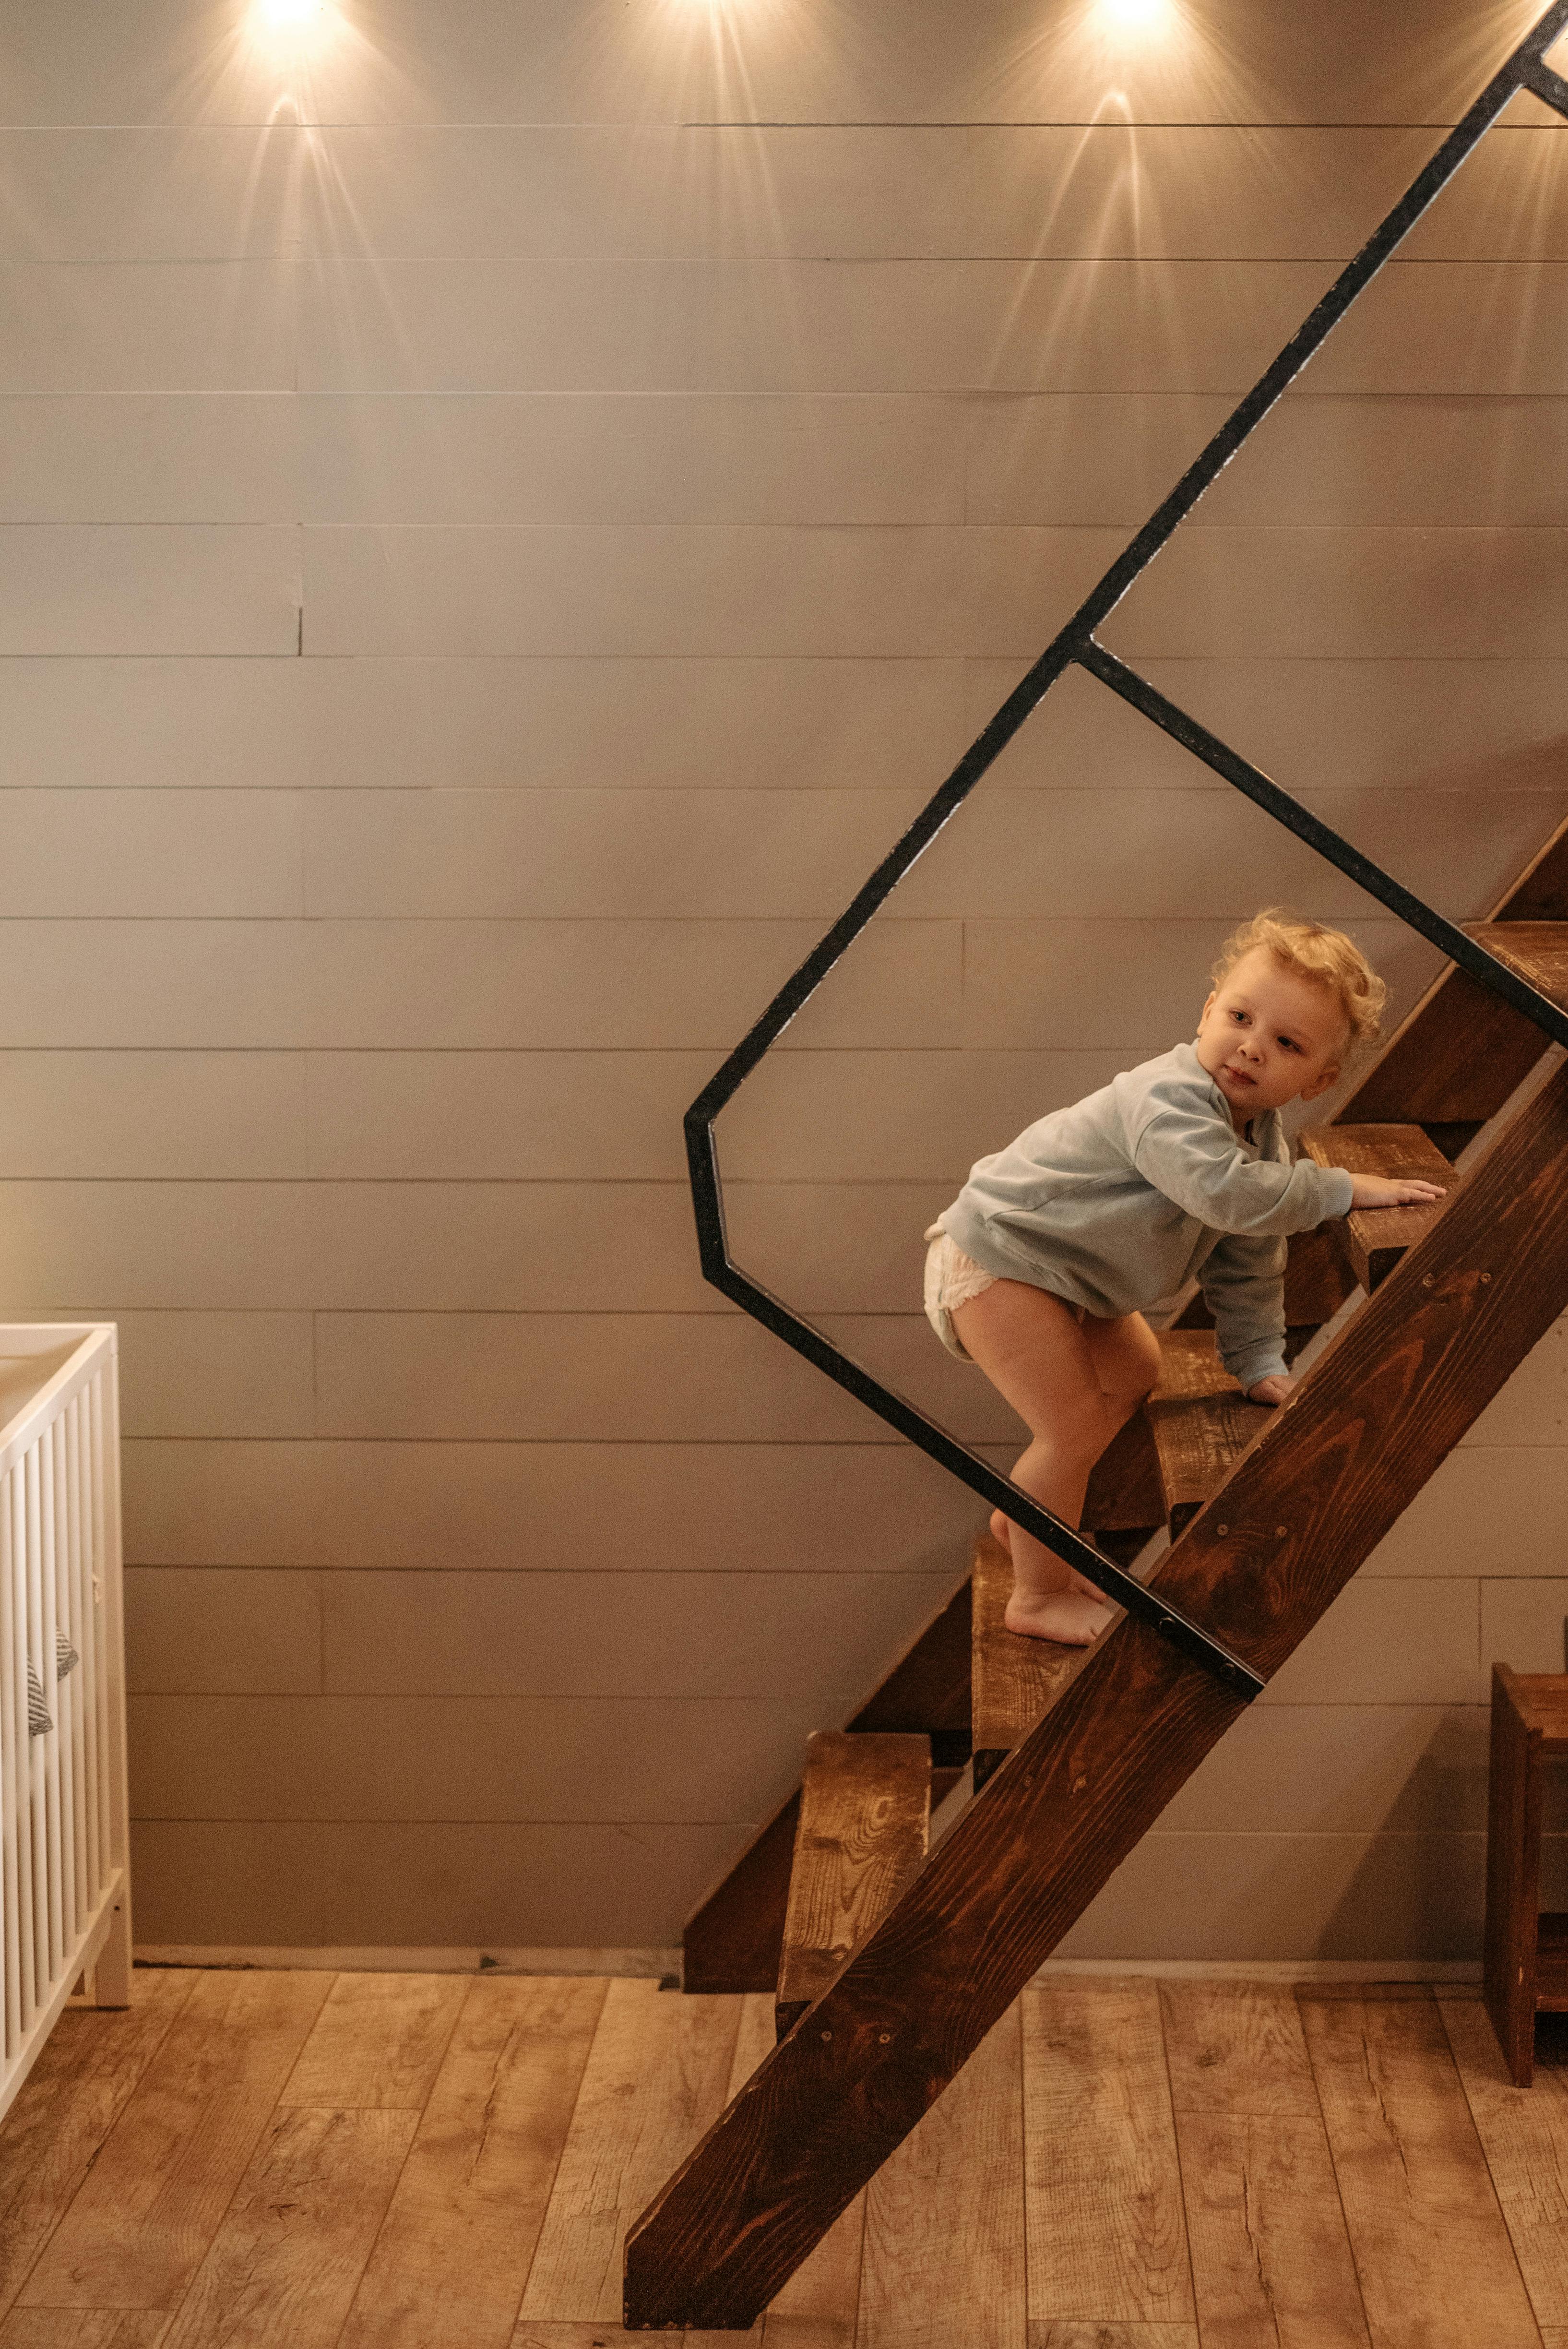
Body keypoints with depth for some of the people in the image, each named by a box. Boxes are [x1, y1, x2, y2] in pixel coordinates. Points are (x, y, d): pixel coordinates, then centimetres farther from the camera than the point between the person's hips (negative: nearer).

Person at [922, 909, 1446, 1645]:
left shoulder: (1261, 1136, 1)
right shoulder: (1169, 1099, -30)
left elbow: (1246, 1264, 11)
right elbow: (1227, 1191, -45)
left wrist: (1259, 1362, 6)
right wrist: (1345, 1189, -35)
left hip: (1064, 1274, 10)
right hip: (998, 1258, -10)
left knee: (1132, 1371, 24)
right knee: (1076, 1428, -9)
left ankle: (1023, 1518, 39)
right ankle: (1040, 1596, 11)